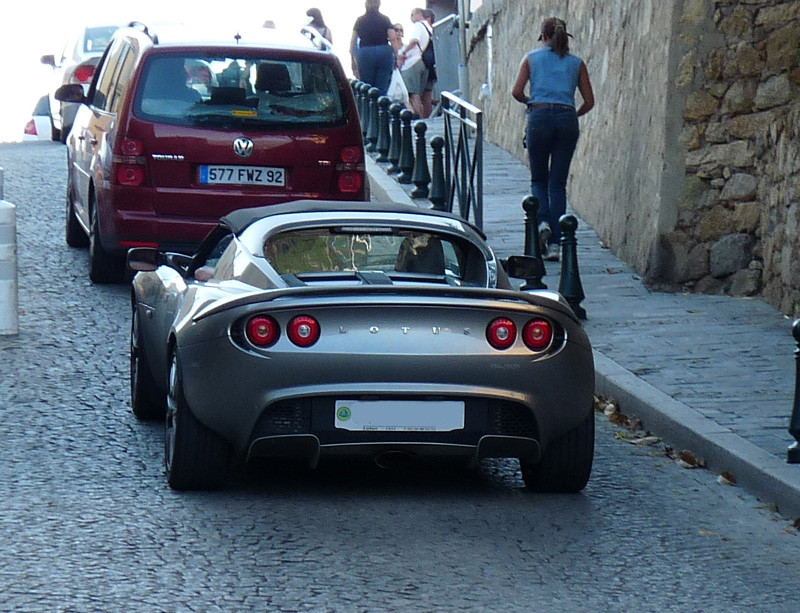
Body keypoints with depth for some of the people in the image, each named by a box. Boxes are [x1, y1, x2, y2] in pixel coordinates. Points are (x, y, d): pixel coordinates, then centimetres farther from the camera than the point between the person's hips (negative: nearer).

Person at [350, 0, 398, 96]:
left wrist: (353, 58, 12)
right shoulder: (385, 19, 4)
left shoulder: (360, 20, 8)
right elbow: (393, 37, -6)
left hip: (365, 53, 0)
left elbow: (353, 41, 6)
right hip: (384, 52, 0)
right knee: (382, 87, 2)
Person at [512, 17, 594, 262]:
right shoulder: (576, 63, 11)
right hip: (567, 120, 1)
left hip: (540, 117, -1)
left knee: (539, 178, 14)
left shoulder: (532, 58, 7)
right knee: (558, 183, 6)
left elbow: (517, 92, -2)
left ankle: (543, 221, -13)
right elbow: (589, 101, 8)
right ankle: (555, 243, 2)